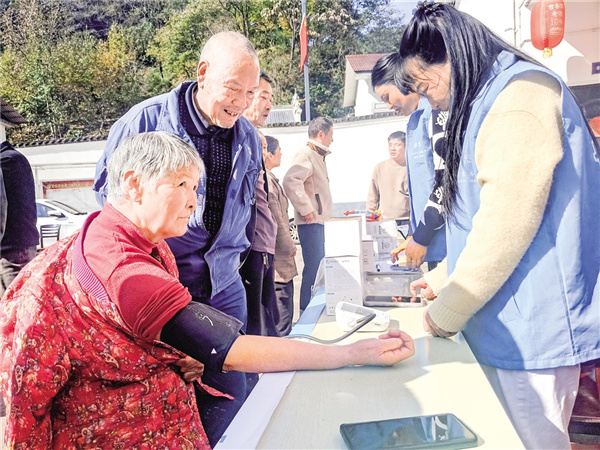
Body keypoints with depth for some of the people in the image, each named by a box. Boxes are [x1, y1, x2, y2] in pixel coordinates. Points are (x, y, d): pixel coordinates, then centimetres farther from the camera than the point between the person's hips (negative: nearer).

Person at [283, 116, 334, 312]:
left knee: (318, 267, 16)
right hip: (310, 221, -11)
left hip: (317, 220, 11)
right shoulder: (305, 155, -13)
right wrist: (305, 209, -23)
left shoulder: (317, 156, 20)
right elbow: (290, 181, -29)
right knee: (313, 269, -8)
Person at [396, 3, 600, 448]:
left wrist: (446, 313, -11)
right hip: (504, 325, 9)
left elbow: (506, 226, -21)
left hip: (532, 330, -9)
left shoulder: (521, 96, -14)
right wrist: (447, 288, 15)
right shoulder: (486, 102, 15)